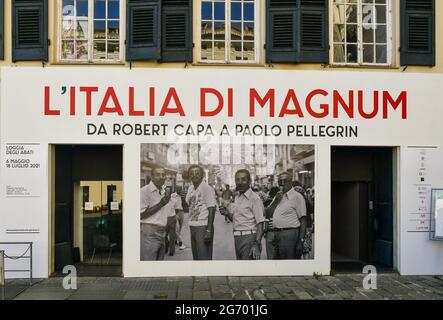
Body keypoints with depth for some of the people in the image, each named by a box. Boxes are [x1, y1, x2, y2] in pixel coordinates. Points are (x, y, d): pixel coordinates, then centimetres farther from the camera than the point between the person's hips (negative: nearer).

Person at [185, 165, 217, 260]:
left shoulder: (206, 188, -10)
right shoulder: (190, 189, 11)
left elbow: (212, 209, -14)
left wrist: (209, 231, -19)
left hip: (203, 226, -7)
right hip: (192, 226, 7)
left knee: (204, 257, -7)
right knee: (196, 256, 15)